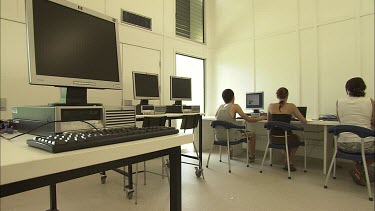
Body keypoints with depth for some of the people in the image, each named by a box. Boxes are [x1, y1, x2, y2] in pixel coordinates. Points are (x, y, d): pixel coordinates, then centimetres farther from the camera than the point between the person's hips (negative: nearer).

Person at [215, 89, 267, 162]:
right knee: (252, 134, 17)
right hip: (230, 137, -6)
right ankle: (251, 157, 28)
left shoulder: (220, 107, 7)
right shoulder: (235, 106, -8)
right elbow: (248, 119, -5)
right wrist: (260, 118, 13)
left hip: (219, 136, 6)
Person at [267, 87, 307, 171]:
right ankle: (289, 164, 39)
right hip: (285, 138, -3)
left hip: (273, 138, 3)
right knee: (297, 139, 35)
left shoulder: (271, 106, -2)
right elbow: (304, 121, 0)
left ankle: (287, 162, 40)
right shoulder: (291, 106, -8)